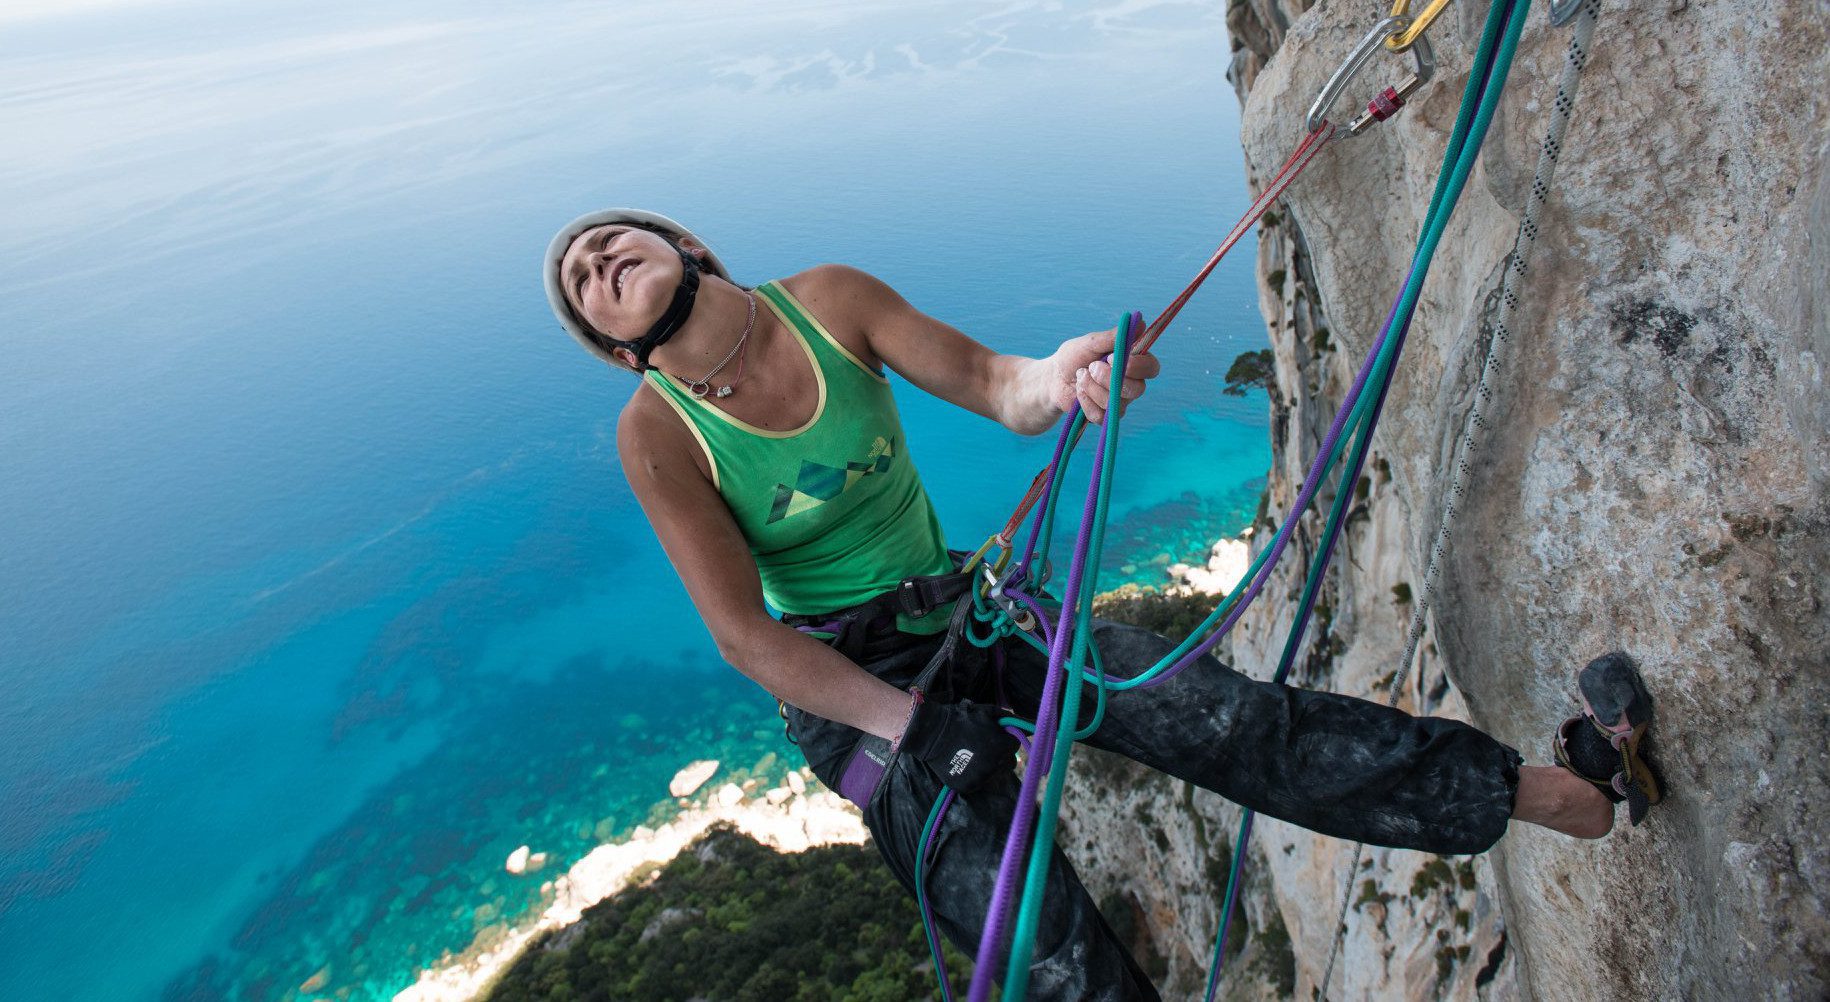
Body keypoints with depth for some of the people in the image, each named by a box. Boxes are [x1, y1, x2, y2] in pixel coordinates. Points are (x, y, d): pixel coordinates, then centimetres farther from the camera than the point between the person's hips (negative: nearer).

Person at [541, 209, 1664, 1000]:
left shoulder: (828, 299, -4)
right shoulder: (658, 430, -10)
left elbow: (987, 379, -12)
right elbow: (746, 636, -13)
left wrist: (1049, 380, -36)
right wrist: (913, 726, -18)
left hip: (963, 607, 3)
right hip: (848, 687, -2)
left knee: (1219, 711, -13)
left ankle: (1570, 789, -3)